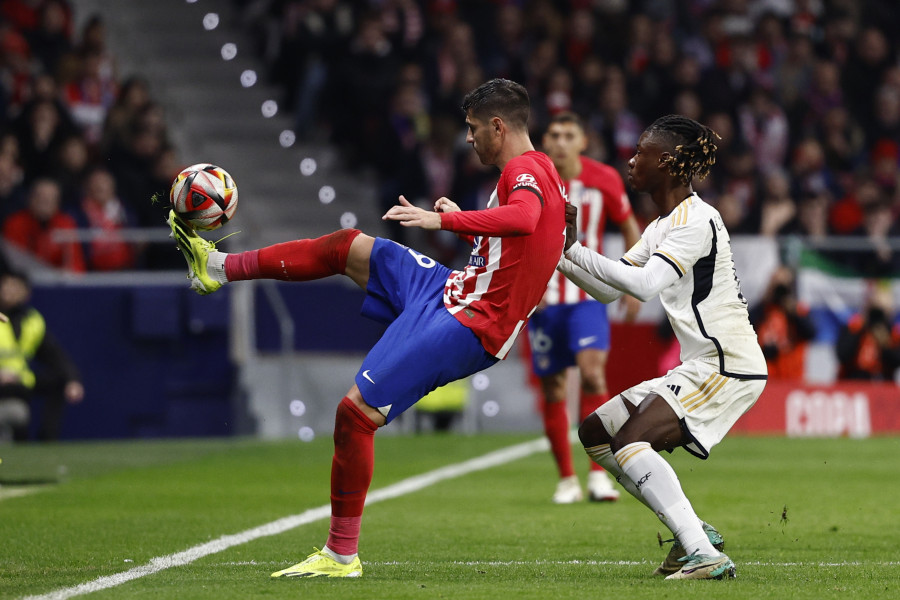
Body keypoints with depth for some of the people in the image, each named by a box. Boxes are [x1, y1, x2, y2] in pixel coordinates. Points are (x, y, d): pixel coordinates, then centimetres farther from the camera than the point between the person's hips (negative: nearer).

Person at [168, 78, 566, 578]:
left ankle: (341, 555, -9)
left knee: (355, 411, -16)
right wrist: (460, 221, 29)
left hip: (464, 326, -10)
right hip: (451, 291, 10)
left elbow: (524, 218, -38)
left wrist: (442, 220, -42)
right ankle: (220, 267, 30)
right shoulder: (535, 171, 15)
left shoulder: (525, 170, -15)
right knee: (348, 247, 17)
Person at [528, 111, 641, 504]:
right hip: (542, 298, 1)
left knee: (593, 372, -19)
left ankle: (599, 475, -16)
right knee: (552, 389, 2)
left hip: (588, 295, -1)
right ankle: (567, 479, 15)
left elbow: (628, 225, 10)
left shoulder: (604, 180, -5)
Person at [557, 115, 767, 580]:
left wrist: (573, 250, -21)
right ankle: (693, 532, 9)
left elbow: (644, 284, -26)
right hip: (698, 367, 10)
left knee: (630, 440, -24)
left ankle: (706, 555, -28)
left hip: (729, 367, -10)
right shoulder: (661, 227, 16)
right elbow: (609, 290, 19)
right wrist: (564, 254, 6)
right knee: (595, 432, 11)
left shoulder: (697, 220, -15)